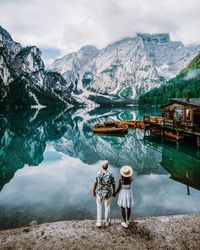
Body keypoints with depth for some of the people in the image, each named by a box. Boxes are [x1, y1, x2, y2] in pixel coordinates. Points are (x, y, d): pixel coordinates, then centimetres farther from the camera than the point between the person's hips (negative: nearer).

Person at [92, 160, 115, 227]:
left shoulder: (98, 174, -20)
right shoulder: (110, 175, -21)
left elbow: (95, 184, -10)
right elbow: (113, 185, -10)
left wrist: (93, 192, 6)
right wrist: (114, 192, 8)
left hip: (99, 193, 0)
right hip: (108, 193, 0)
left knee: (99, 207, 19)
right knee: (107, 207, 20)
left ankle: (99, 222, 21)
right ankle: (107, 221, 33)